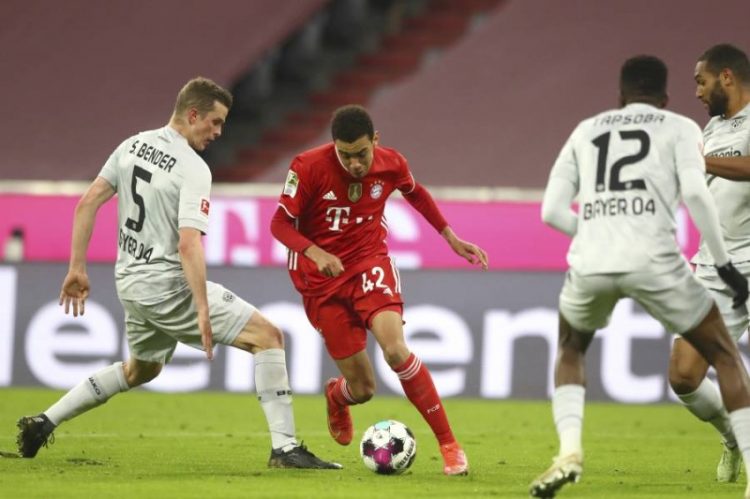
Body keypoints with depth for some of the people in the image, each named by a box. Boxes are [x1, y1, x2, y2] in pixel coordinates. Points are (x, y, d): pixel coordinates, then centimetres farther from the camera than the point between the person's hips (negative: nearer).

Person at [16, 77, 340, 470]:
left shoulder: (133, 146, 6)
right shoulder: (193, 169, -18)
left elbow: (87, 204, 7)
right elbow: (188, 244, -26)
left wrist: (77, 268, 13)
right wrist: (202, 311, -25)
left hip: (130, 283, 8)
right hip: (169, 286, -8)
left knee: (141, 369, 32)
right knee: (268, 336, -5)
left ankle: (43, 423, 29)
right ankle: (284, 448, -12)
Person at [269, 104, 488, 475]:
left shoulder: (391, 164, -8)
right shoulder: (308, 167, -18)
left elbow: (415, 193, 15)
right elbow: (280, 223, -14)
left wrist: (452, 238, 14)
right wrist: (315, 253, -32)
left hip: (370, 263, 1)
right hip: (321, 278, -1)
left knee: (395, 349, -27)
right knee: (362, 388, -1)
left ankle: (449, 445, -17)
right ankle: (336, 396, 41)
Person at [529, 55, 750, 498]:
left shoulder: (586, 132, 24)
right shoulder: (680, 129, 14)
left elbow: (552, 210, 18)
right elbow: (695, 193, -4)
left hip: (591, 262, 3)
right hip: (653, 261, -3)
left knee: (571, 350, 32)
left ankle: (569, 450, 8)